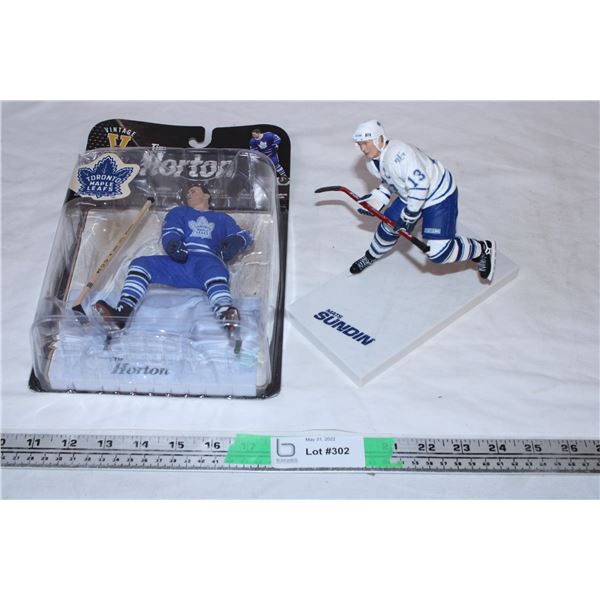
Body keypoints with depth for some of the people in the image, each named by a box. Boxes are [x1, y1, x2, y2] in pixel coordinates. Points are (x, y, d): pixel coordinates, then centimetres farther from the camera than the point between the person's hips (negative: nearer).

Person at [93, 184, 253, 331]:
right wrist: (173, 244, -15)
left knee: (214, 269, -39)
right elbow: (169, 234, 12)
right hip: (177, 263, 3)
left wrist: (235, 241, -8)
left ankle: (225, 316, -67)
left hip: (208, 260, -3)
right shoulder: (178, 213, 32)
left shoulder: (222, 218, 30)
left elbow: (245, 236, 18)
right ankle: (122, 313, -39)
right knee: (140, 263, -20)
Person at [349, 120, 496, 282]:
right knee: (389, 227, 14)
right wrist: (375, 199, 5)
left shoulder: (399, 153, -32)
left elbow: (420, 184, -33)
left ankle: (483, 250, 6)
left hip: (439, 195, -9)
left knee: (437, 252, -15)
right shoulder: (372, 161, 0)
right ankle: (371, 256, 43)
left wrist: (410, 214, -25)